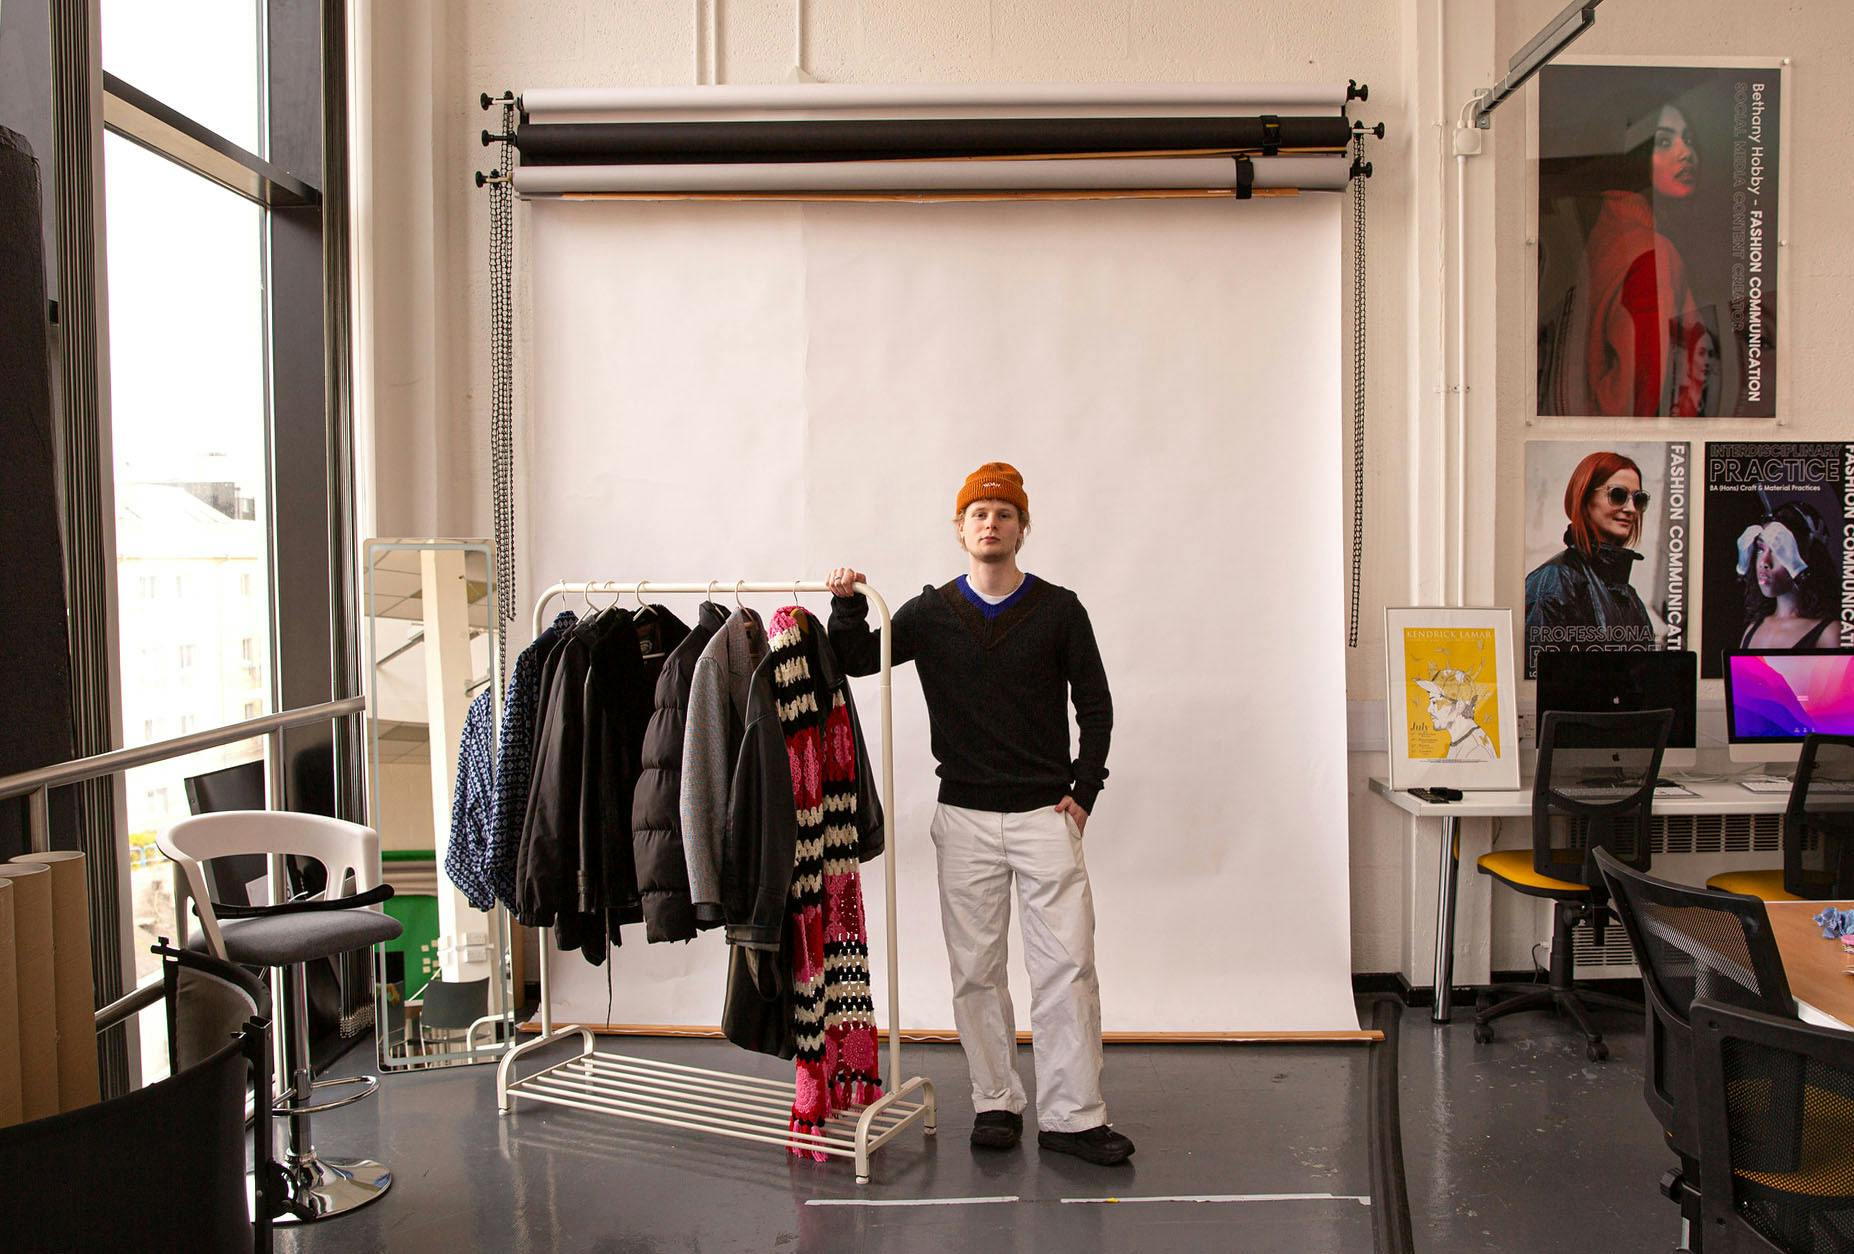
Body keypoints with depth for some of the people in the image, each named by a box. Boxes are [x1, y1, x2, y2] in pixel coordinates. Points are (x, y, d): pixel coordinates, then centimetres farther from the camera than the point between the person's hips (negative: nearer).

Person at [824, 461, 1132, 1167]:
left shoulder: (1059, 610, 3)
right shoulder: (930, 614, 6)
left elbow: (1095, 706, 7)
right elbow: (857, 660, 8)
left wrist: (1084, 790, -2)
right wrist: (848, 605, -10)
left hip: (1046, 814, -1)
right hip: (964, 817, 1)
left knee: (1067, 965, -4)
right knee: (975, 971, 6)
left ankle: (1072, 1116, 3)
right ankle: (996, 1103, 19)